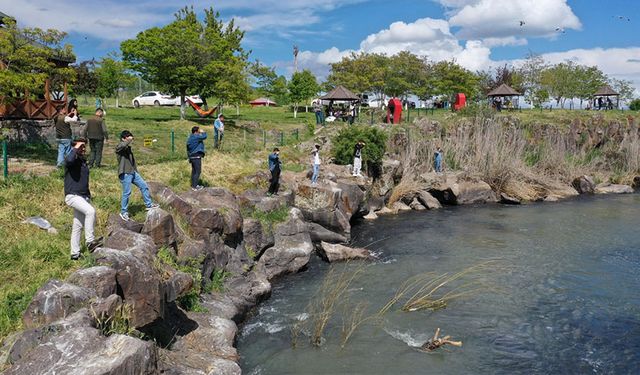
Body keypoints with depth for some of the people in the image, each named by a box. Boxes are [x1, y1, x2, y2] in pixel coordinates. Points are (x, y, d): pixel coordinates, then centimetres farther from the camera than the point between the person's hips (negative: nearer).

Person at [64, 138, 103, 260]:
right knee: (90, 211, -31)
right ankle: (90, 241, -25)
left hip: (84, 196, 9)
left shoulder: (83, 161, 18)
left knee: (78, 226, 11)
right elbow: (69, 160, -35)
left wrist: (88, 196, 26)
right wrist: (75, 149, -19)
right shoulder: (72, 160, -7)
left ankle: (75, 253, 18)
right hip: (72, 196, -8)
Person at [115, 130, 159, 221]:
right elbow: (123, 145, -34)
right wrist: (129, 140, -16)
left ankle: (149, 205, 20)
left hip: (132, 172, 9)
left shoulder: (128, 148, 17)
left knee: (144, 186, 9)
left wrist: (136, 172, 23)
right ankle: (124, 212, 7)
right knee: (127, 192, -6)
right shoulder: (119, 147, -8)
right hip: (125, 174, -9)